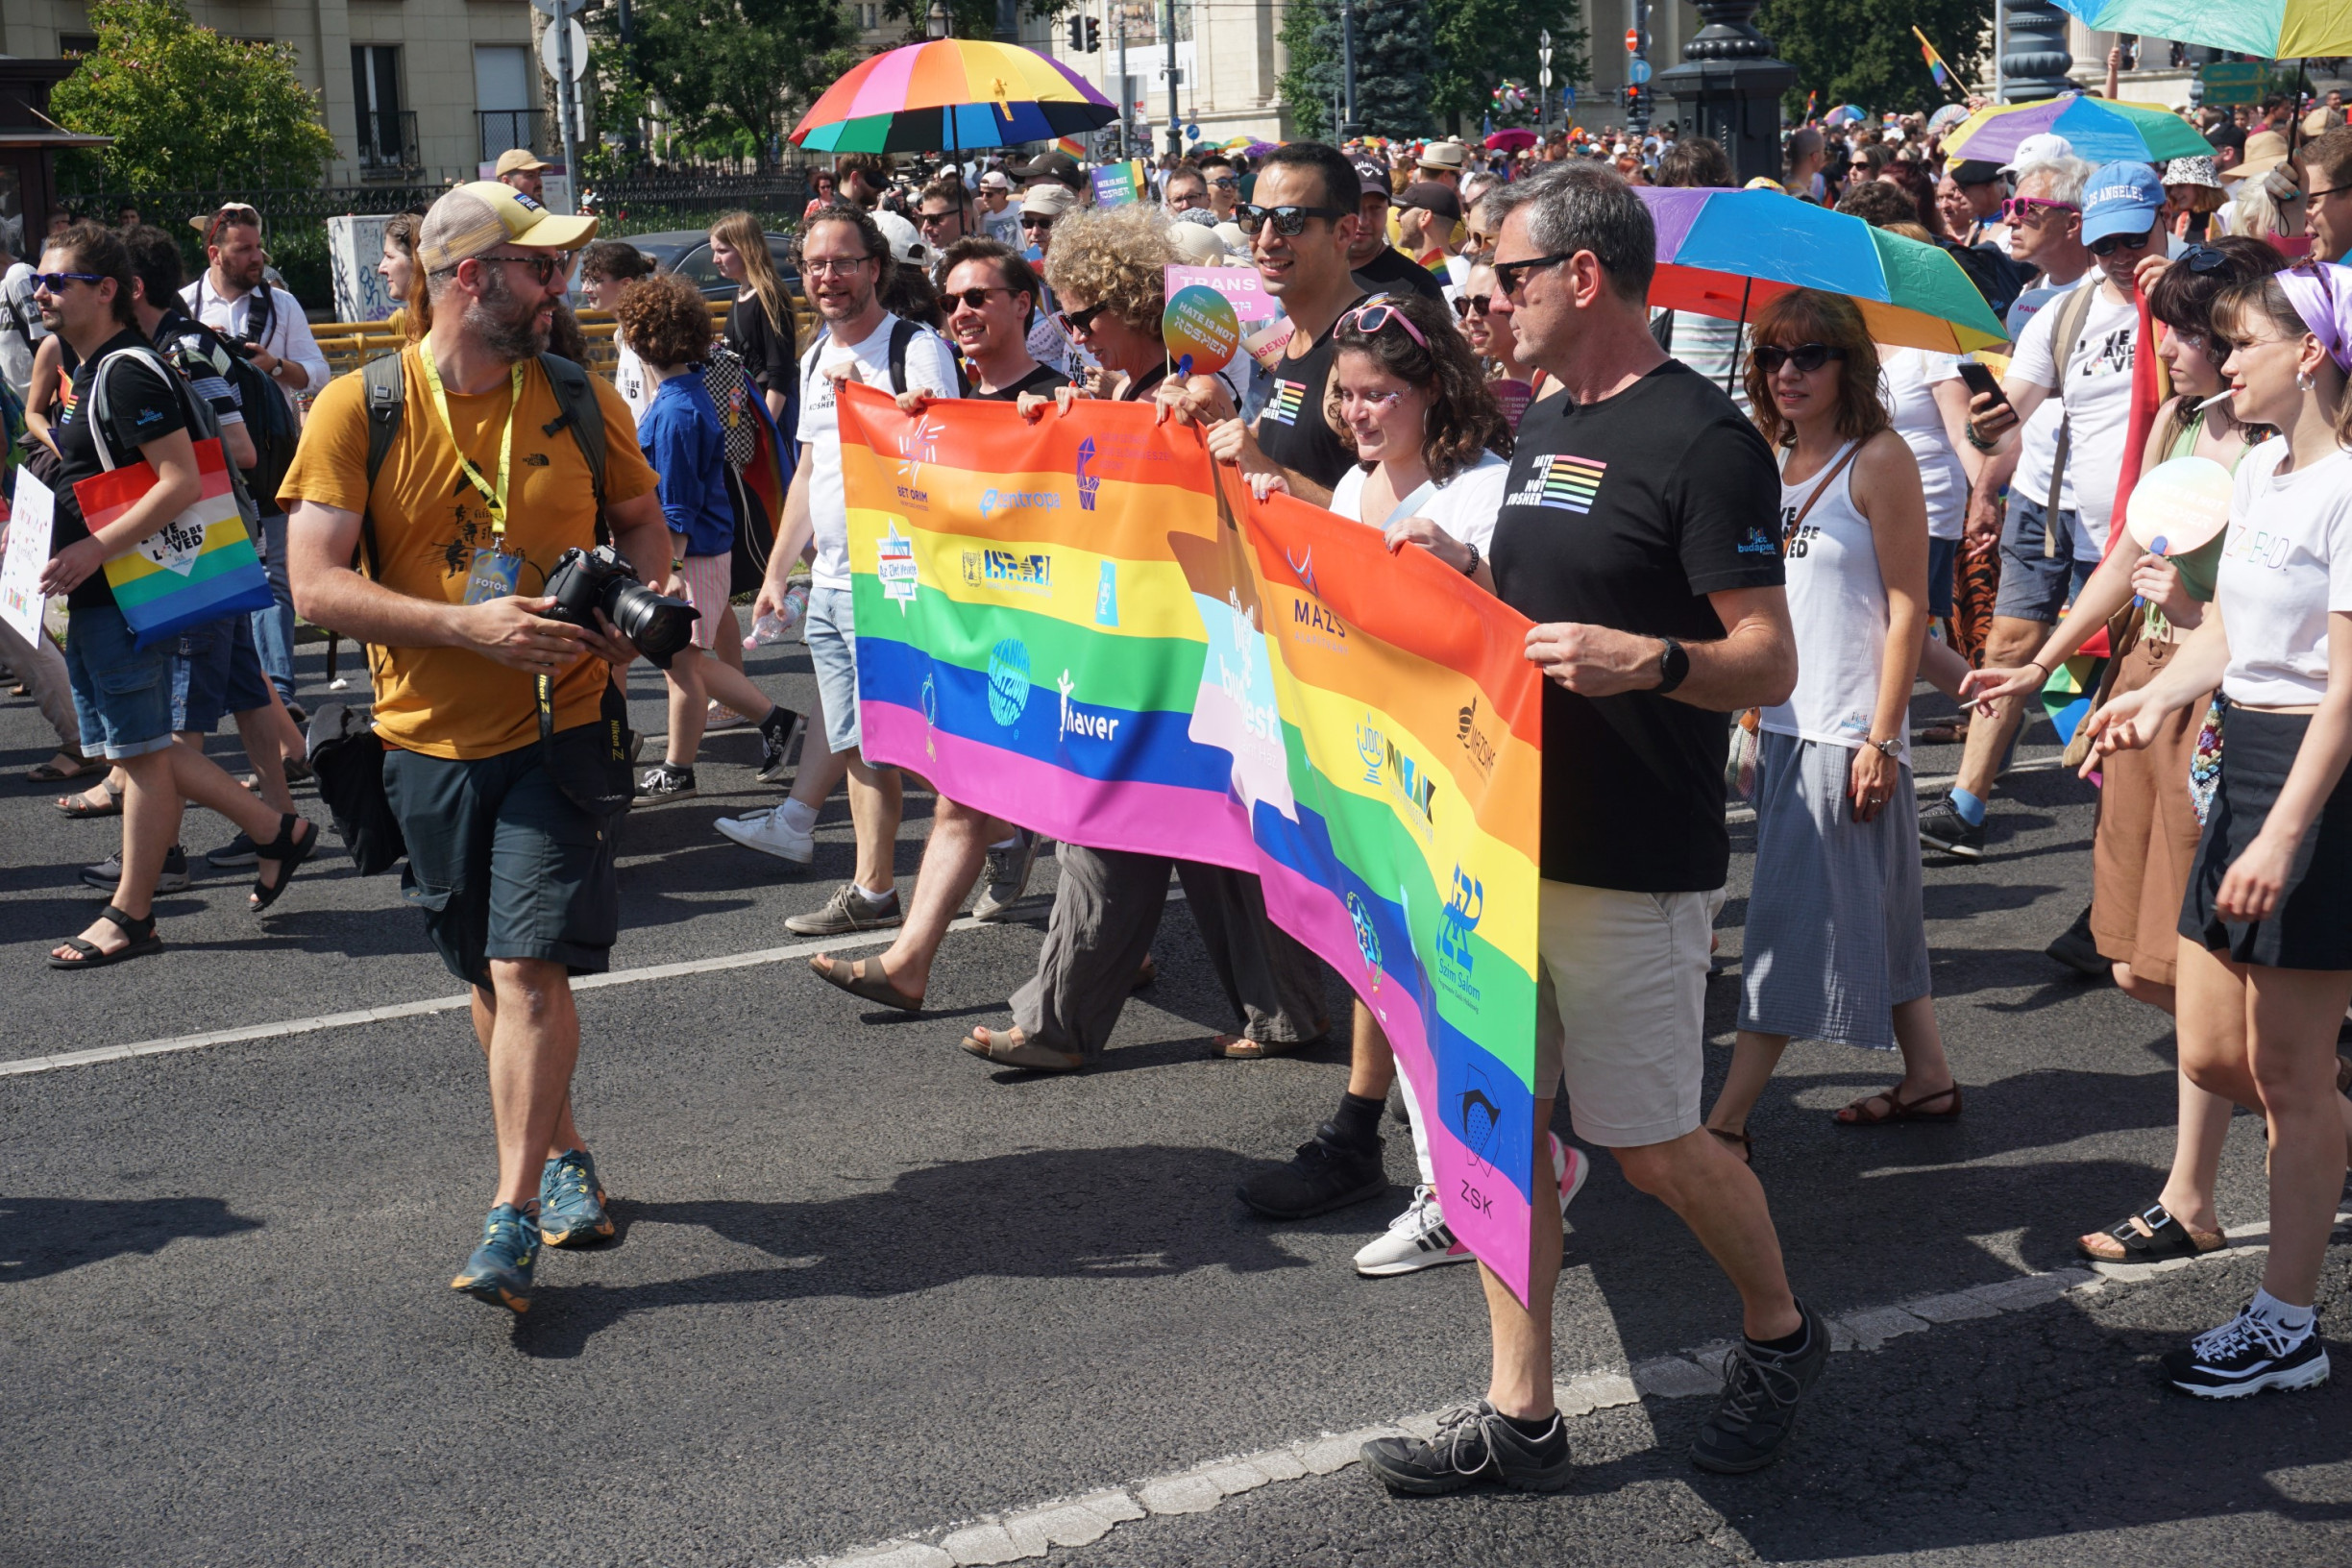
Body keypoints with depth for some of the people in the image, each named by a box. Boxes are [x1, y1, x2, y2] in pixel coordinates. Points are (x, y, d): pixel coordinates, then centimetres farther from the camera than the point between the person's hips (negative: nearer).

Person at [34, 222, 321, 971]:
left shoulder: (130, 372, -16)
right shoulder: (89, 372, 15)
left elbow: (182, 482, -24)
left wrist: (94, 549, -27)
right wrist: (60, 545, 13)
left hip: (125, 593, -10)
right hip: (93, 594, 10)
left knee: (140, 750, 0)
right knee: (138, 746, 14)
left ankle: (130, 916, 9)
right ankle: (276, 831, 22)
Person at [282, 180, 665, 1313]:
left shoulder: (579, 397, 1)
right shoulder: (360, 409, -6)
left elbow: (640, 518, 15)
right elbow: (318, 586, -11)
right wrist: (469, 626, -22)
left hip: (561, 727, -1)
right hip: (431, 739, 1)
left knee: (530, 968, -11)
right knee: (492, 974, 14)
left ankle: (513, 1217, -7)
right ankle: (564, 1157, 34)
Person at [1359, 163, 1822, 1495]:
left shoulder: (1703, 439, -13)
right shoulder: (1545, 426, 13)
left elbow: (1770, 665, -16)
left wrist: (1648, 661, -34)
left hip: (1635, 864, -8)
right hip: (1510, 834, 8)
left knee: (1654, 1149, 3)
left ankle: (1782, 1333, 30)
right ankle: (1522, 1418, 20)